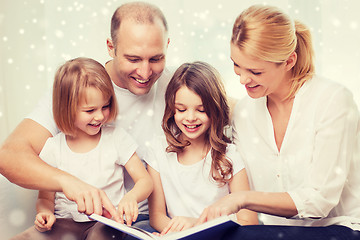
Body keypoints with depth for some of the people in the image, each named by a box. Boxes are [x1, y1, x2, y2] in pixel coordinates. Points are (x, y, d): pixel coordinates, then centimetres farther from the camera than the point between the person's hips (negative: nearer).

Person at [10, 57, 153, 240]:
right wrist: (45, 213, -14)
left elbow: (145, 181, -1)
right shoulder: (52, 148, 0)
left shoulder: (117, 137, 0)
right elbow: (45, 198, 10)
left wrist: (131, 197, -23)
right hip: (65, 222, 2)